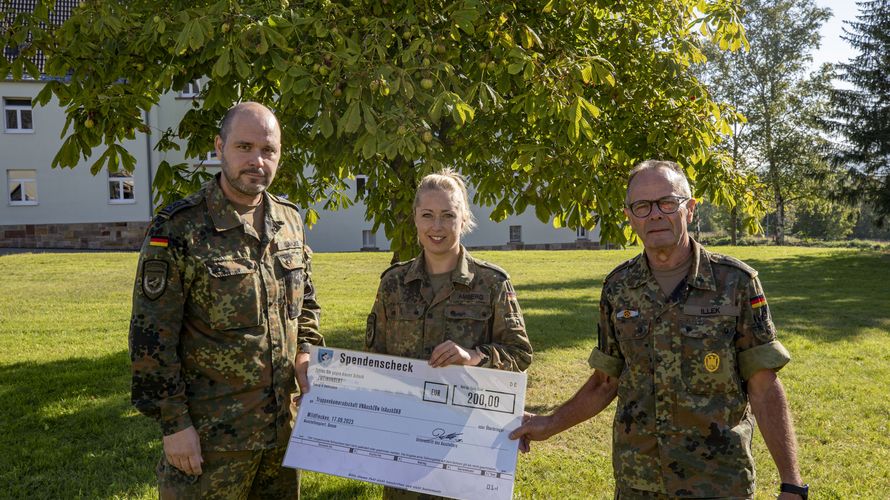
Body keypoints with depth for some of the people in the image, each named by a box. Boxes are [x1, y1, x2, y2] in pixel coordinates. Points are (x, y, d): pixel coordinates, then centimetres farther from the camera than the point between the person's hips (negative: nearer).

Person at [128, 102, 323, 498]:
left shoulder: (289, 221, 5)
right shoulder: (178, 228, -13)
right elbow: (151, 337, -12)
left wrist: (305, 351, -1)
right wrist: (173, 422, -13)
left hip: (283, 419, 6)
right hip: (210, 432, -5)